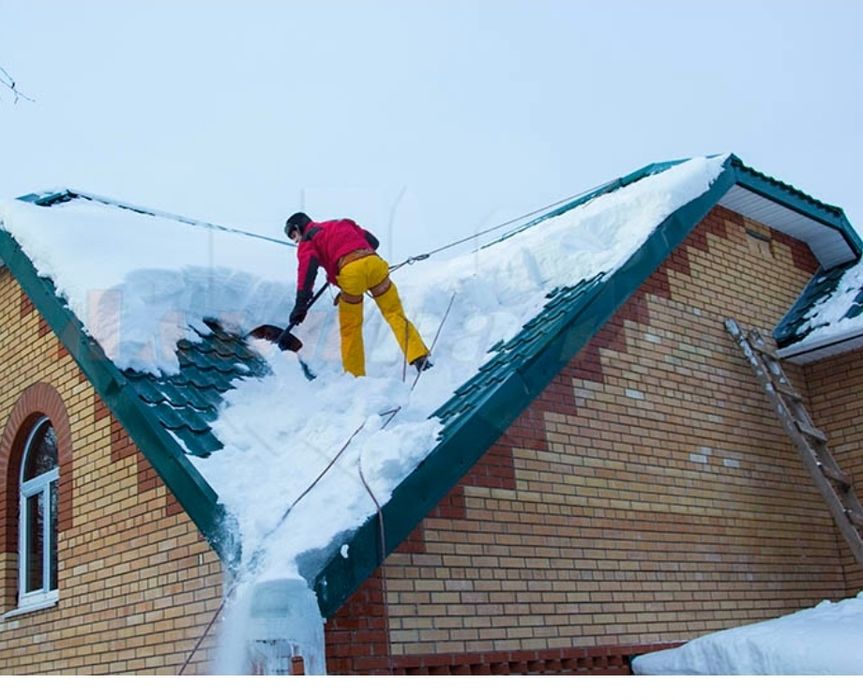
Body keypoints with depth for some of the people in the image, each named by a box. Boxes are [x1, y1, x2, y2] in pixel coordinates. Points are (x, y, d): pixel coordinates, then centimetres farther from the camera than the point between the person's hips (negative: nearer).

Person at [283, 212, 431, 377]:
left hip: (350, 271, -4)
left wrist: (301, 305, -5)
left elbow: (307, 270, -1)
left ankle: (354, 375, 14)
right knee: (395, 314, 5)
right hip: (374, 261, 4)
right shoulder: (341, 223, 34)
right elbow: (373, 241, 28)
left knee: (350, 328, 11)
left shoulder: (307, 241, 18)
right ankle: (420, 359, -6)